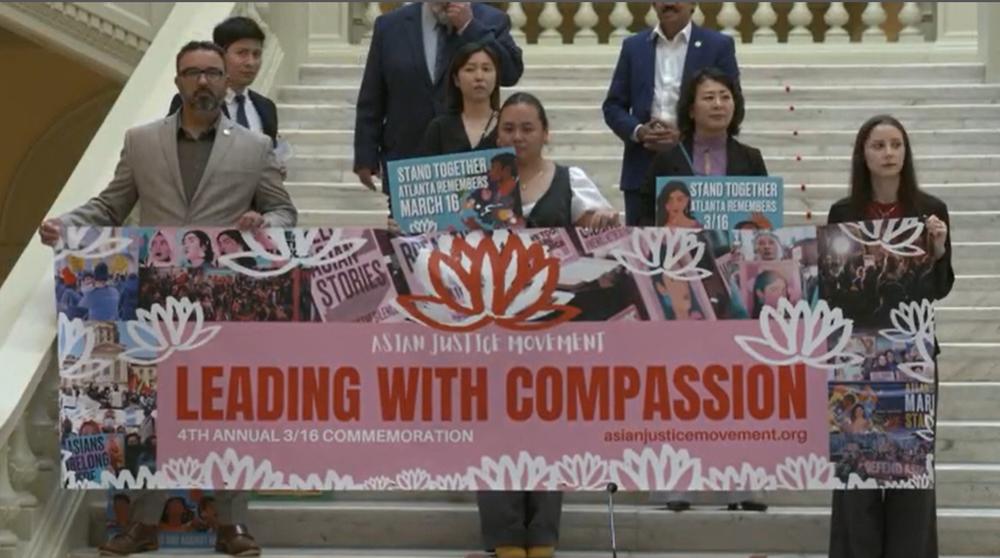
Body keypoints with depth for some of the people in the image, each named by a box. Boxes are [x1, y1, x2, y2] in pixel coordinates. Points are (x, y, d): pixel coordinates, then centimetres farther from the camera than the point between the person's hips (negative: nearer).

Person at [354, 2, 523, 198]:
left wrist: (469, 27, -16)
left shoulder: (491, 20, 1)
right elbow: (371, 100, 6)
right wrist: (366, 157, 3)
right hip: (406, 165, 1)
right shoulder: (391, 26, 4)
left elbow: (512, 72, -13)